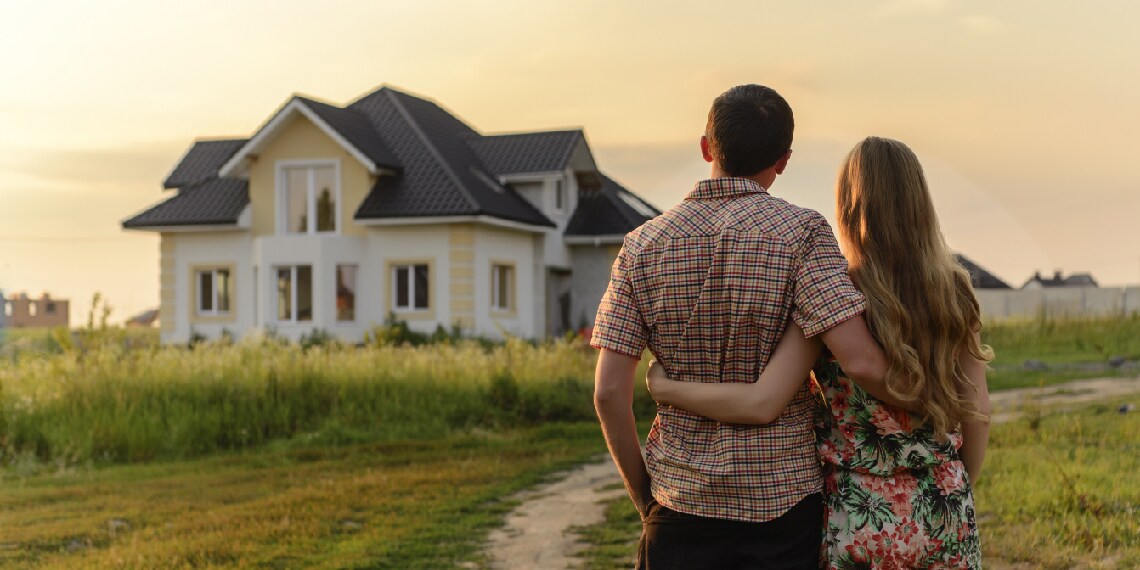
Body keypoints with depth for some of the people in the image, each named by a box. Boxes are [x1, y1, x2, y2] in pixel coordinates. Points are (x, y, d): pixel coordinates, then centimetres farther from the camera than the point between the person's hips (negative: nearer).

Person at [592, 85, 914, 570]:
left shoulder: (645, 243, 0)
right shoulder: (800, 231, -8)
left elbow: (609, 390, -4)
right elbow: (861, 361, -18)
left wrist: (642, 495, 7)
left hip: (682, 498, 2)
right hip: (783, 499, -2)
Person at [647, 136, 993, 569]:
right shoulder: (954, 293, -2)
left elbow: (761, 404, -22)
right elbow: (977, 411, 3)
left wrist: (664, 388, -9)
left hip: (862, 525, -3)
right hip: (945, 522, 3)